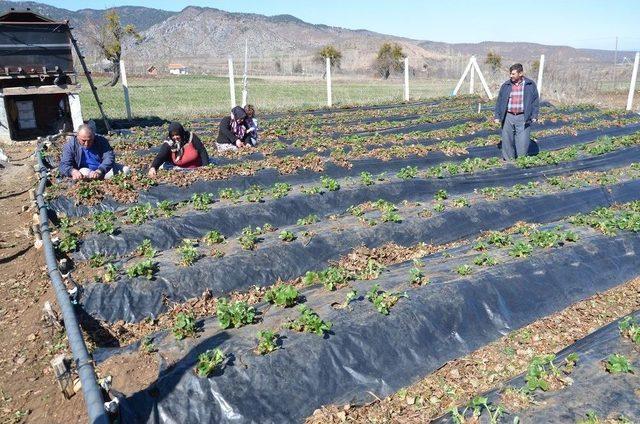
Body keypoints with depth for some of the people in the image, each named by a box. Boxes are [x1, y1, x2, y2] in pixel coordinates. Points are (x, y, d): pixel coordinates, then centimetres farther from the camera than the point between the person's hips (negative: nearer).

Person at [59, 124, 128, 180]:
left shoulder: (101, 141, -7)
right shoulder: (70, 145, -10)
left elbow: (109, 157, -19)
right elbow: (64, 165, -17)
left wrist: (99, 171, -38)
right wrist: (73, 171, -43)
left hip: (103, 169, 2)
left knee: (125, 169, -13)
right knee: (83, 171, -35)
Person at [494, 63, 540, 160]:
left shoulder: (530, 85, 4)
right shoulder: (506, 85, 7)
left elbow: (535, 101, 6)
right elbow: (499, 101, 10)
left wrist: (534, 116, -2)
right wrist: (497, 116, 6)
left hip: (523, 118, -1)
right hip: (508, 117, 2)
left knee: (523, 142, -4)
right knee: (507, 141, 3)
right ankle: (508, 161, 16)